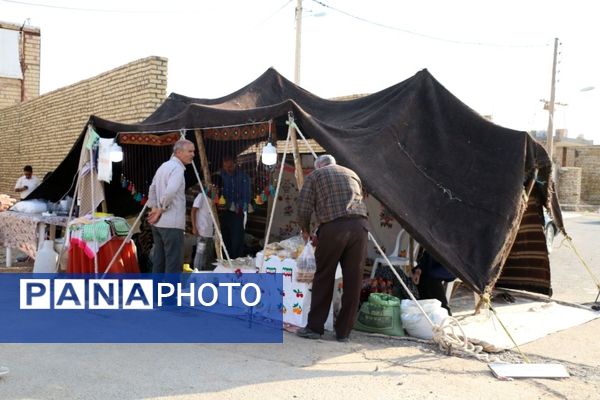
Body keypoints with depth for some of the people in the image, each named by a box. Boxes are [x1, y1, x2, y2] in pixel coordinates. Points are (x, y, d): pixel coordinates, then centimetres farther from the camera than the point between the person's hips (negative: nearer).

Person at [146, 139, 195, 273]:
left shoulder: (163, 166, 17)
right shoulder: (177, 168, -13)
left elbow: (152, 189, 22)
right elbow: (170, 192, -27)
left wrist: (153, 208, 14)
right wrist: (161, 209, -14)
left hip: (158, 223, 9)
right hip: (171, 223, -9)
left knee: (158, 261, 13)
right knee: (173, 263, -7)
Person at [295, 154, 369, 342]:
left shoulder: (315, 175, 15)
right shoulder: (352, 174, 28)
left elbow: (303, 207, 6)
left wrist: (305, 230, 21)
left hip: (333, 227, -3)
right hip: (359, 225, 3)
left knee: (324, 278, 7)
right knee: (353, 281, 7)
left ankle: (314, 327, 14)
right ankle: (343, 331, 14)